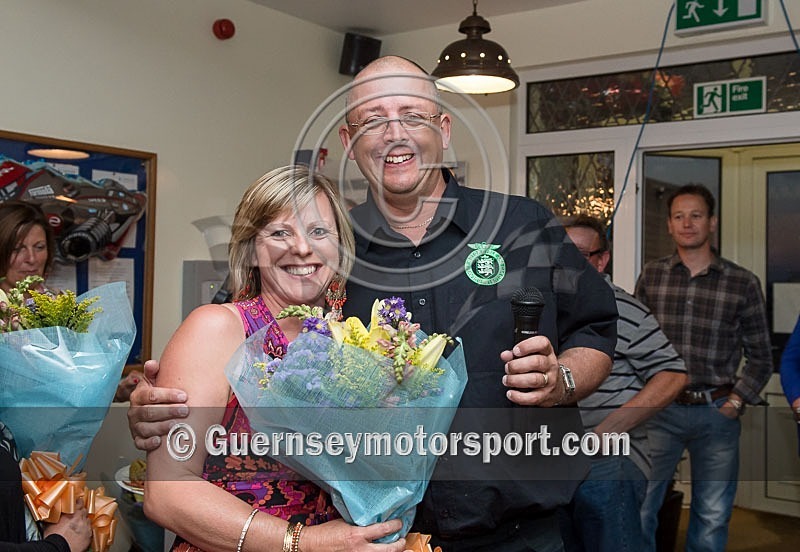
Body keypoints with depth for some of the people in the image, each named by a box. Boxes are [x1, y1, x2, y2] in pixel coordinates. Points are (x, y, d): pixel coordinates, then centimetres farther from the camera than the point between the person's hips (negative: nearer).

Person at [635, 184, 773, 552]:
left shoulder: (743, 283, -1)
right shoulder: (651, 276, 4)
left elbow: (760, 357, 5)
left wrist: (735, 403, -4)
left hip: (716, 412, 0)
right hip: (660, 409, 1)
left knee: (712, 516, 10)